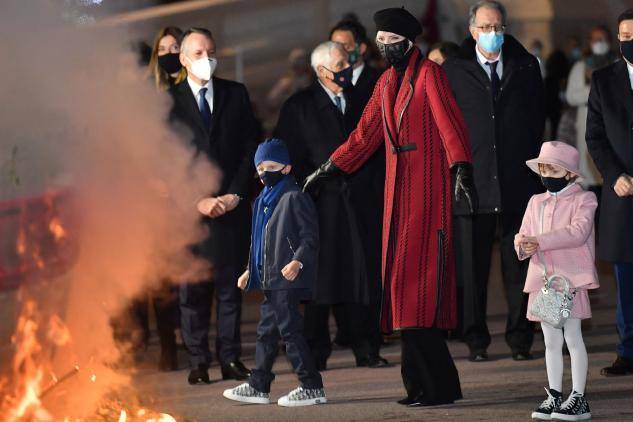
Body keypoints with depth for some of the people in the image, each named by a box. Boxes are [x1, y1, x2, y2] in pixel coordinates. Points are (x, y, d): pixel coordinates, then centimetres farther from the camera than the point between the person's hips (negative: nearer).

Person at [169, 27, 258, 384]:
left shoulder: (236, 94, 11)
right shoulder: (168, 101, 4)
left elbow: (251, 147, 7)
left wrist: (235, 194, -4)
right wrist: (196, 201, -8)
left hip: (232, 205, 2)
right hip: (189, 207, -2)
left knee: (231, 284, 2)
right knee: (193, 288, -2)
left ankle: (231, 358, 6)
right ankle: (199, 361, 3)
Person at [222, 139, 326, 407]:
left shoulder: (294, 197, -10)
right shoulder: (263, 201, 17)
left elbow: (310, 236, -14)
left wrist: (297, 261, -27)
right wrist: (250, 271, 27)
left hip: (288, 278, -10)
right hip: (270, 279, 10)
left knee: (289, 330, -9)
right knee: (266, 331, 15)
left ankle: (312, 388, -6)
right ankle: (258, 387, 24)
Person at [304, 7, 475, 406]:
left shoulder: (429, 74, -7)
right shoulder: (387, 82, 16)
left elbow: (450, 125, -18)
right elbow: (364, 136, 22)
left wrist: (461, 171, -31)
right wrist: (326, 171, 23)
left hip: (429, 186, -8)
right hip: (398, 188, 8)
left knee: (418, 278, -11)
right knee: (402, 279, 6)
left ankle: (434, 385, -8)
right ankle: (422, 383, 10)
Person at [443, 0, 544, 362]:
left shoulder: (526, 67, 10)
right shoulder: (453, 71, 5)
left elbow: (538, 119, 13)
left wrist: (531, 164, 7)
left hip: (518, 182, 1)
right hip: (472, 183, -1)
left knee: (519, 267, 4)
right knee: (472, 268, 2)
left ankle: (521, 340, 11)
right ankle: (476, 341, 10)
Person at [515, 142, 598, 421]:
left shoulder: (583, 199, -3)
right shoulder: (536, 202, 16)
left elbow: (577, 232, -19)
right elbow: (524, 233, 11)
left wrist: (539, 241, -24)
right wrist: (523, 245, -14)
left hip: (571, 278, -6)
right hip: (542, 279, 6)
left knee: (573, 337, -2)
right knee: (551, 340, 11)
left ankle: (578, 398, 3)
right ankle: (555, 396, 17)